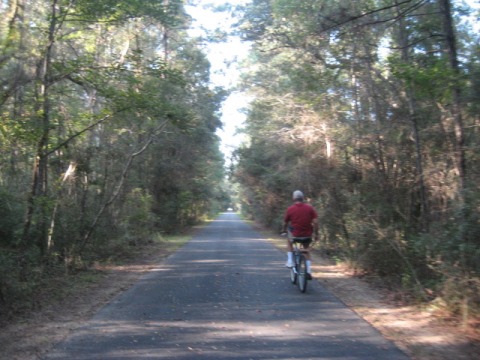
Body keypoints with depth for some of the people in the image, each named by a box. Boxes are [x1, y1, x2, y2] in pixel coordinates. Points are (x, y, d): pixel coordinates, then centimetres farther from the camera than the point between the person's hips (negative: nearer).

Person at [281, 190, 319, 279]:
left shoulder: (290, 209, -5)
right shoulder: (310, 208, -2)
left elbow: (285, 223, 6)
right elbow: (315, 222, -5)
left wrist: (283, 230, 26)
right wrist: (316, 234, 7)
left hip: (295, 235, -2)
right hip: (308, 235, 2)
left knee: (289, 241, 33)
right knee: (306, 251, 26)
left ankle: (290, 261, 22)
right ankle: (308, 271, 16)